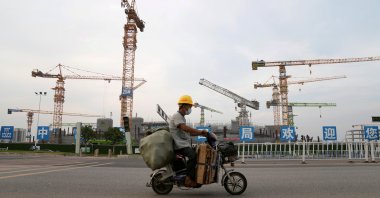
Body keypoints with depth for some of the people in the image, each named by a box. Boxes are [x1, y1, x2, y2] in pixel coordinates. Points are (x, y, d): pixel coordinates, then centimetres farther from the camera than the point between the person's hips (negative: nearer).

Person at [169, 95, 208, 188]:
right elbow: (184, 128, -25)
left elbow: (188, 132, 21)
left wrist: (201, 134, 9)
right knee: (193, 155, -28)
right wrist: (200, 132, -27)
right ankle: (188, 179, -23)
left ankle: (196, 178, 7)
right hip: (179, 145, -10)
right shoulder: (176, 116, -8)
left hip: (185, 144, 10)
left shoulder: (182, 117, 25)